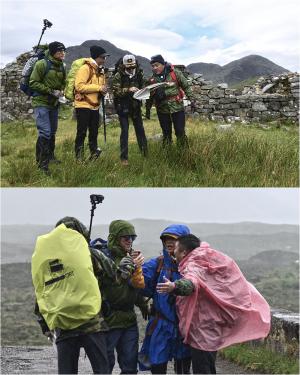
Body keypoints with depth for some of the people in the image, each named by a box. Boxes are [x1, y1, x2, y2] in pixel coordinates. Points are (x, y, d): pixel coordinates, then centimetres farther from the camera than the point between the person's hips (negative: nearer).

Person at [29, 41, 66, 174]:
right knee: (45, 132, -13)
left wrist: (61, 90, 0)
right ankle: (42, 163, -9)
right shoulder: (42, 64, -14)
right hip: (41, 103, -8)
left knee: (52, 132, 17)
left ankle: (50, 156, 32)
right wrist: (51, 91, -19)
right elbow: (33, 83, -15)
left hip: (54, 103, 8)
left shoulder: (61, 66, 7)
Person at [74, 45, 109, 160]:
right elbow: (79, 86, -21)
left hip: (95, 106, 8)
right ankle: (79, 158, 2)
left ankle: (94, 155, 19)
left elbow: (102, 86, 26)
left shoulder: (100, 71, 16)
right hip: (83, 105, -8)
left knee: (94, 132, 11)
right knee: (82, 132, -4)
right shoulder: (85, 68, -11)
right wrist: (98, 88, -21)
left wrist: (103, 91, 0)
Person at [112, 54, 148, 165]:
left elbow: (143, 87, 11)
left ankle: (145, 153, 22)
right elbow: (116, 92, -17)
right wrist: (128, 90, -30)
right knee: (124, 130, -3)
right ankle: (124, 158, 3)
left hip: (135, 106, 4)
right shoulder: (118, 76, -12)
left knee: (140, 129, 10)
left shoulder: (139, 74, 0)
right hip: (122, 106, -4)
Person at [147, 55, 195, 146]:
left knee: (180, 132, 0)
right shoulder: (152, 79, 4)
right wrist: (148, 109, 15)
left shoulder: (175, 73, -6)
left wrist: (192, 99, -4)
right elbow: (150, 96, 15)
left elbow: (186, 87, 0)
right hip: (162, 110, 3)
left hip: (177, 108, -2)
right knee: (166, 133, 10)